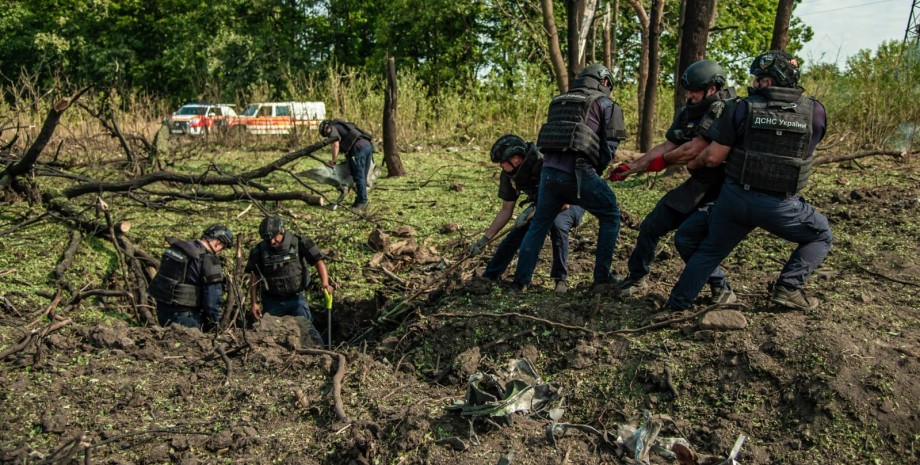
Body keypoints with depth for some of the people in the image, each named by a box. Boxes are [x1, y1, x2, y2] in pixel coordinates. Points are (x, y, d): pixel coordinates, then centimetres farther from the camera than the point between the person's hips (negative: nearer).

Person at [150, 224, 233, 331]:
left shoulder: (177, 248, 8)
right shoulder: (209, 260, -17)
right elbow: (212, 297, -18)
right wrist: (213, 322, -4)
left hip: (162, 309, 8)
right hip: (184, 315, -8)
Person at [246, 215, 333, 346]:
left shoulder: (299, 243, -10)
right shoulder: (259, 251, -5)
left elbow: (318, 262, -13)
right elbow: (255, 278, 2)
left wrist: (325, 283, -28)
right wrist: (253, 303, -1)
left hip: (296, 298, -2)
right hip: (272, 302, 2)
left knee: (307, 328, -11)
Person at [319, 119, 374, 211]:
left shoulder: (332, 128, 12)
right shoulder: (343, 126, 37)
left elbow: (336, 145, -5)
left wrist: (333, 160, 0)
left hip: (358, 147, -8)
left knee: (359, 177, -5)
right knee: (363, 178, 11)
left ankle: (362, 202, -4)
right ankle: (361, 201, 15)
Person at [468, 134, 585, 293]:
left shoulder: (544, 164, -35)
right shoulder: (508, 175, -13)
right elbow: (506, 211, -2)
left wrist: (531, 212, -36)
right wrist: (484, 239, -4)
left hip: (570, 203, -6)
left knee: (557, 225, -36)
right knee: (515, 236, -7)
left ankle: (561, 279, -21)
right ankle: (489, 277, 8)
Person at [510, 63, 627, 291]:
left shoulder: (558, 102, 24)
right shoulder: (603, 103, 9)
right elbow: (610, 143, 1)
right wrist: (598, 168, 15)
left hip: (549, 171, 5)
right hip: (577, 173, -5)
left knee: (539, 224, 20)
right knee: (610, 216, 15)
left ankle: (520, 281, 18)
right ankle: (602, 278, 16)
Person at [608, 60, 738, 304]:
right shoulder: (688, 113, 7)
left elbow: (694, 149, -23)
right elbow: (666, 146, 9)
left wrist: (662, 161, -6)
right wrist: (631, 168, 3)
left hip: (720, 191, -8)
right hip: (697, 185, 8)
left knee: (687, 239, -21)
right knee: (651, 226, 7)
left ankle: (722, 290, 0)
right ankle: (636, 277, 27)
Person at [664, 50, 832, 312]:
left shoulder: (743, 108, -6)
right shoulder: (815, 112, -2)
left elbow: (713, 157, -7)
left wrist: (693, 164, 13)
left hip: (735, 197, 1)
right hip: (780, 205, -1)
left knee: (710, 250, 19)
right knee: (821, 237, 24)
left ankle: (676, 305, 22)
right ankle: (789, 289, 9)